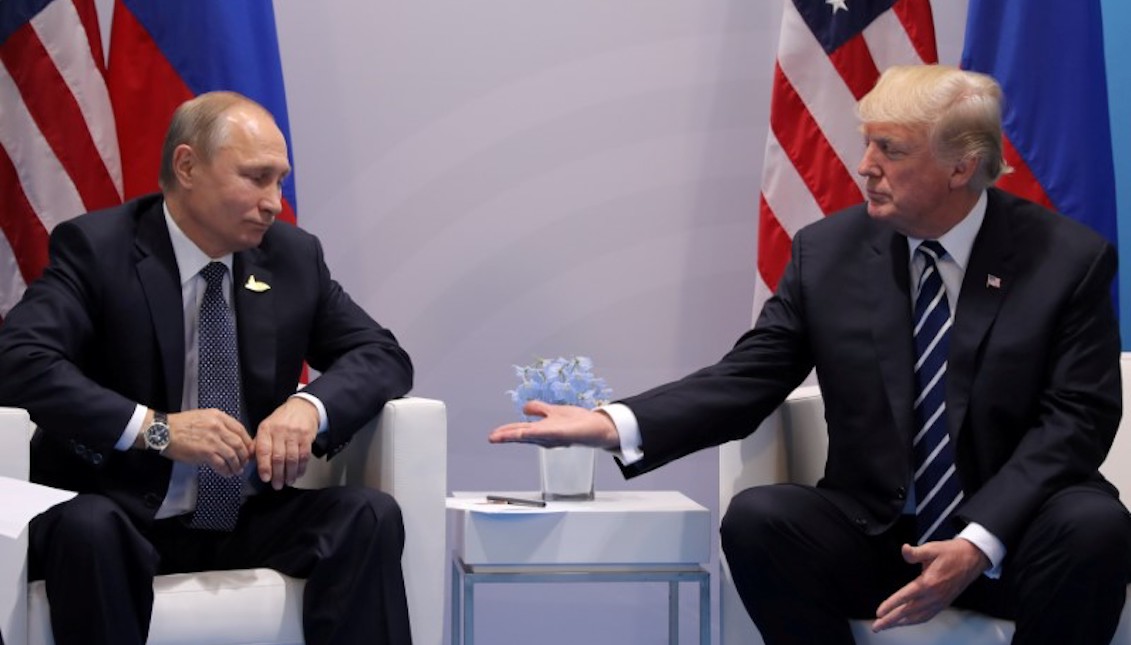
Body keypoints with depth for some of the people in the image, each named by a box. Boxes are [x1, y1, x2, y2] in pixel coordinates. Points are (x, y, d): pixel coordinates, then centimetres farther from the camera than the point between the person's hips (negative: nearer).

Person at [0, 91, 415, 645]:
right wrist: (154, 428, -29)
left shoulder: (293, 256, 7)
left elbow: (384, 356, 7)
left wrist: (309, 405, -16)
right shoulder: (95, 249, -7)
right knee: (86, 528, -37)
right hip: (122, 519, -4)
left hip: (248, 525, 4)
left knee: (370, 515, -21)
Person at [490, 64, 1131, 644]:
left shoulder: (1069, 257, -4)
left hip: (1014, 538, -2)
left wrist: (979, 544, -22)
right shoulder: (828, 250, 3)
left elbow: (1075, 420, -8)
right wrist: (613, 425, -18)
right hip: (873, 538, 2)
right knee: (756, 517, -26)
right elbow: (745, 380, 0)